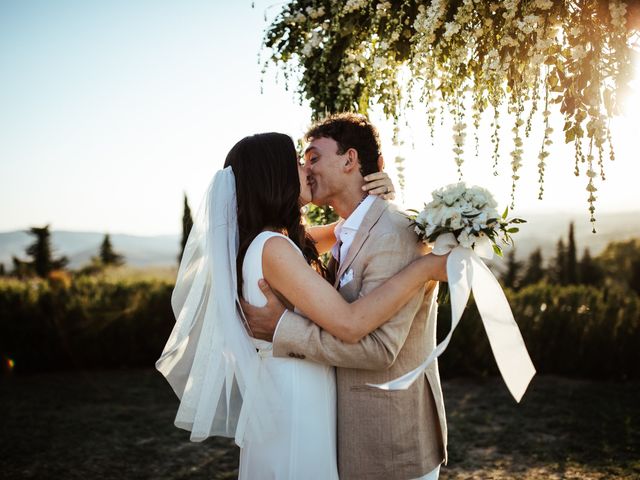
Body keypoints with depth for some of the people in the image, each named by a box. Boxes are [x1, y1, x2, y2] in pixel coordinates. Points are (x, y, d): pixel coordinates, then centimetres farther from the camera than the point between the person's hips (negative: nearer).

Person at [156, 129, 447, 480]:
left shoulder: (277, 239, 5)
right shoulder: (273, 247, -23)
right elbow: (350, 324, -30)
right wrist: (425, 267, -24)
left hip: (299, 394, 10)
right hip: (292, 400, -10)